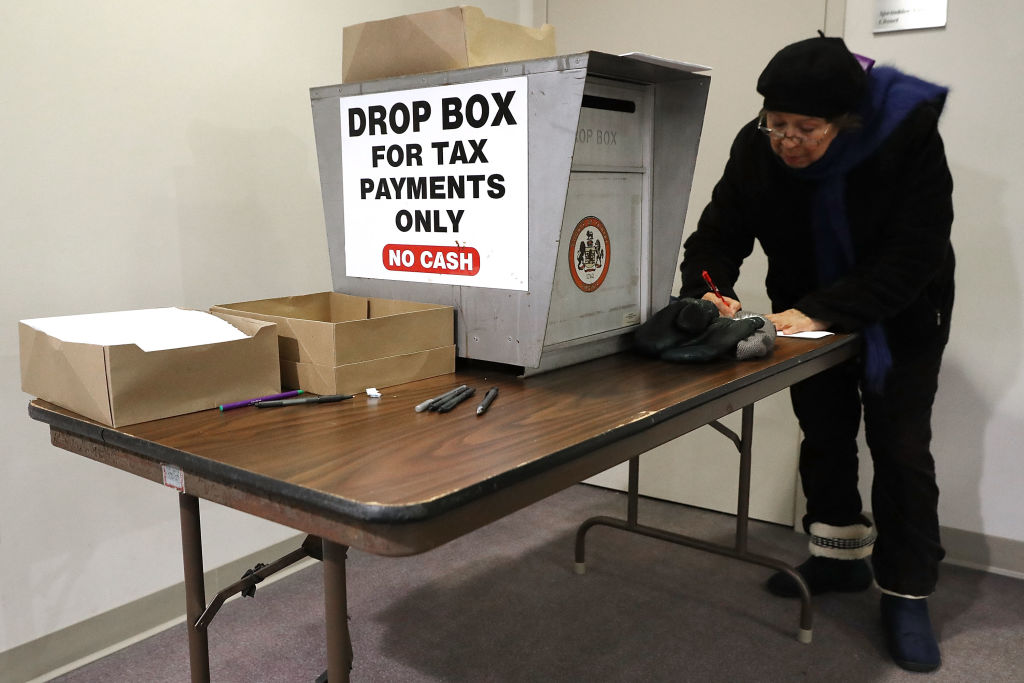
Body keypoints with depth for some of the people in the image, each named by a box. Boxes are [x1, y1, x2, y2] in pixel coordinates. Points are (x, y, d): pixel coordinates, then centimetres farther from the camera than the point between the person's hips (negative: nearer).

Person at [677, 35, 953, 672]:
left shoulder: (909, 135, -28)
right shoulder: (756, 147, -19)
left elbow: (913, 256, -31)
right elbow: (719, 231, -18)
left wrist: (821, 311, -40)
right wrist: (708, 290, -39)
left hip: (900, 319, -3)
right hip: (809, 317, 4)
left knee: (900, 448, -2)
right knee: (824, 436, 12)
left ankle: (907, 594, 13)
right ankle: (842, 555, 32)